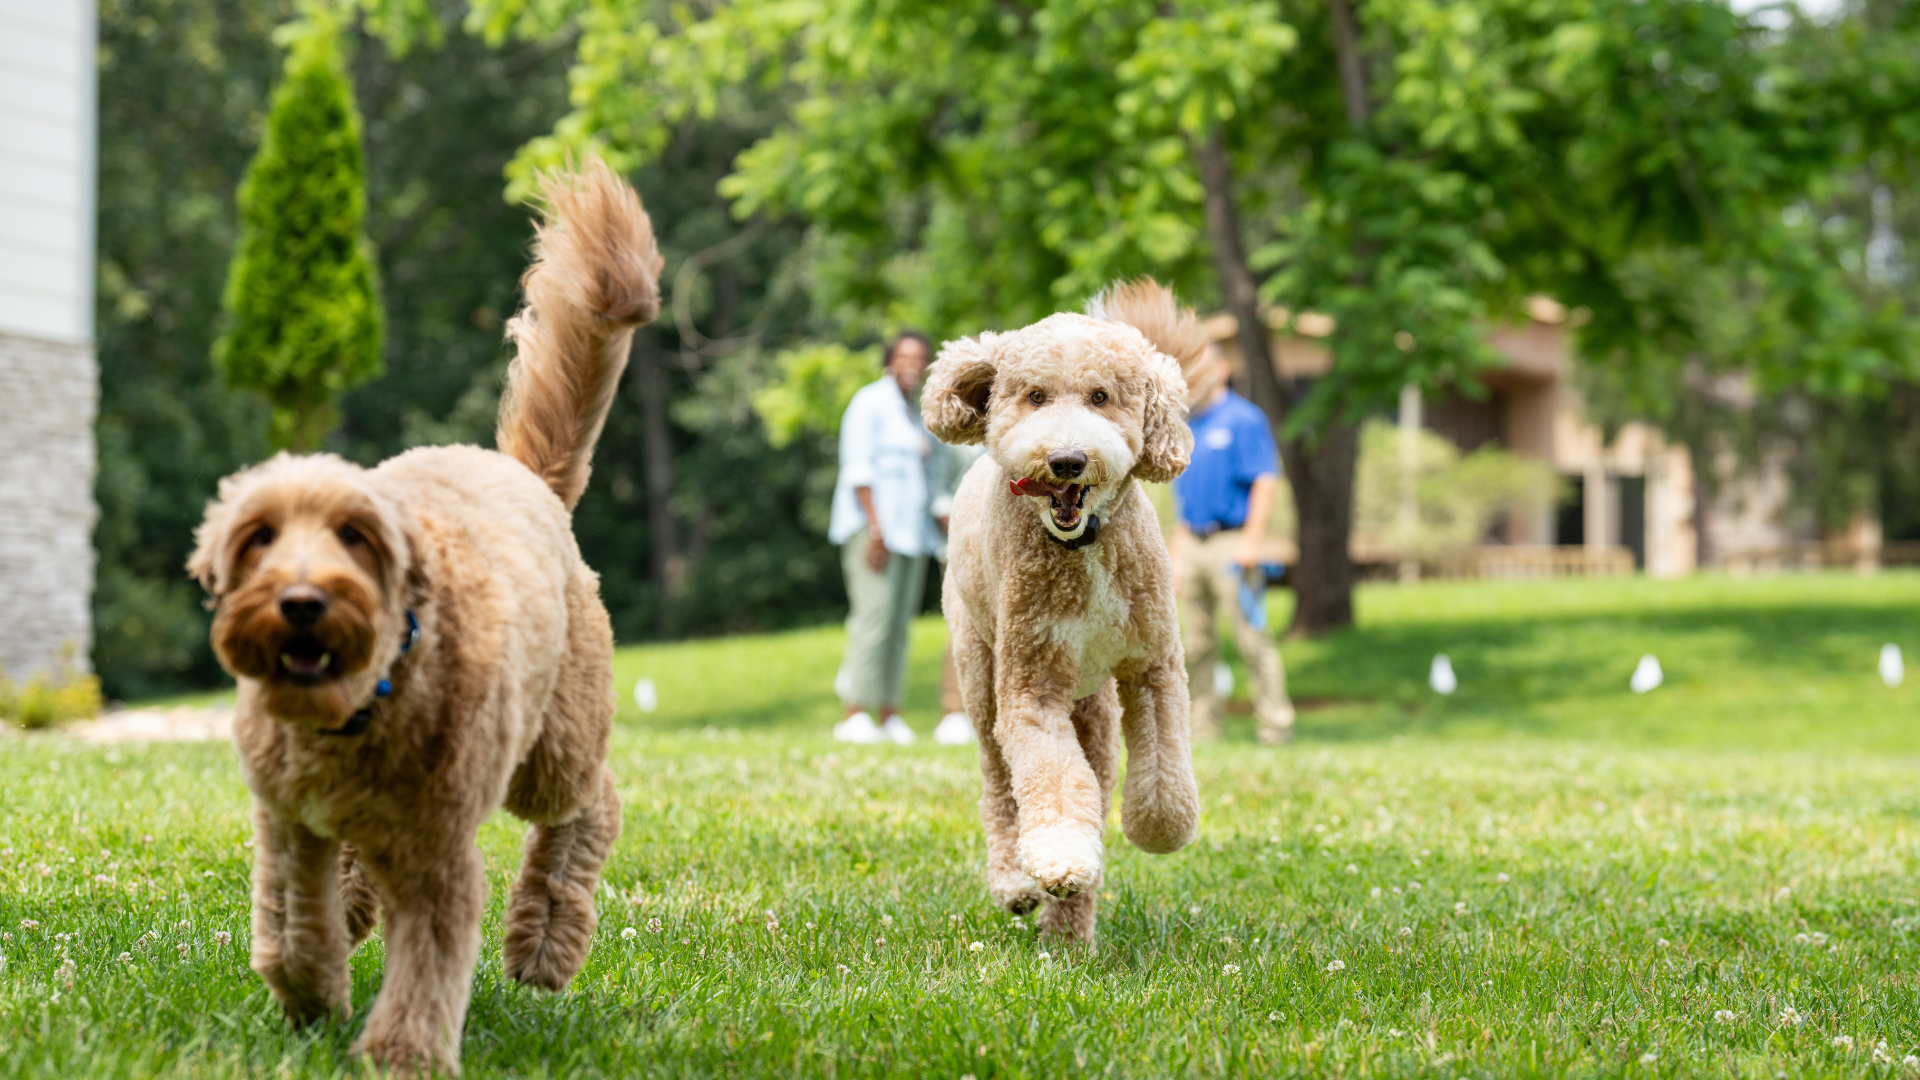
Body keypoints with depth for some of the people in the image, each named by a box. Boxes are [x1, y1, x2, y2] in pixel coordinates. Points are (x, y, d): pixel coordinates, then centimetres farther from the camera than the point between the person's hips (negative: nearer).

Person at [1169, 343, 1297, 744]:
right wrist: (1178, 552, 18)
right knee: (1197, 644, 7)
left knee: (1251, 637, -9)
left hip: (1231, 543, -7)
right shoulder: (1188, 426, 18)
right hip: (1194, 546, 7)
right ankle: (1203, 729, 13)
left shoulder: (1243, 418, -5)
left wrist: (1251, 541, -18)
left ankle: (1276, 725, -6)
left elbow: (1265, 480, -12)